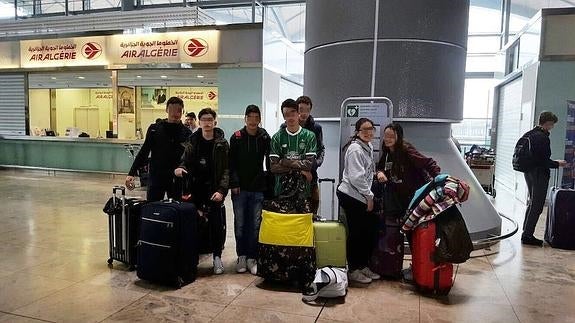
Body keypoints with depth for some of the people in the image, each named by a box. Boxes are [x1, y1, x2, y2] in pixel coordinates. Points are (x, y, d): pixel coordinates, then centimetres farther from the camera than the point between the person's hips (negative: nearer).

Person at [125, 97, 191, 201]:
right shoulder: (154, 129, 2)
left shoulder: (186, 133, 0)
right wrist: (131, 173, -3)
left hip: (177, 180, 0)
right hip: (156, 178, 1)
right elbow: (143, 152, 3)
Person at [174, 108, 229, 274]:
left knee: (216, 223, -1)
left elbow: (226, 169, -5)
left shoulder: (221, 143, -1)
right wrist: (180, 168, -14)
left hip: (214, 190, -2)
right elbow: (185, 162, 10)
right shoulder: (193, 141, 7)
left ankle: (217, 257, 14)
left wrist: (221, 190, -16)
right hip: (196, 190, 2)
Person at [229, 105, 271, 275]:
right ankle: (241, 256, 18)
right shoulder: (236, 137, 1)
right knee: (240, 224, 6)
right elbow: (232, 163, 0)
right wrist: (234, 184, -8)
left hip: (258, 189, 0)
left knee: (255, 224, 4)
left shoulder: (265, 138, 2)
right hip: (240, 189, 0)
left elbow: (270, 163, 3)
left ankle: (252, 258, 14)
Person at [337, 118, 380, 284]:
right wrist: (369, 196, -11)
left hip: (362, 196, 9)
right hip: (351, 195, -9)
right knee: (356, 233, -1)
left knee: (368, 231, 12)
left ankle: (363, 266, 27)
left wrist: (368, 195, 14)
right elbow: (356, 177, -20)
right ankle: (353, 270, 14)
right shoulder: (355, 149, -15)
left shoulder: (368, 147, 15)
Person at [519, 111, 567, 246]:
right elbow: (544, 161, -20)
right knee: (537, 206, 0)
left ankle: (526, 233, 24)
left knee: (532, 203, 18)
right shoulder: (543, 138, -18)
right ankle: (527, 236, 4)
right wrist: (557, 164, -2)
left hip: (529, 173, 9)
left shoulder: (528, 134, 9)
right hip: (539, 174, -9)